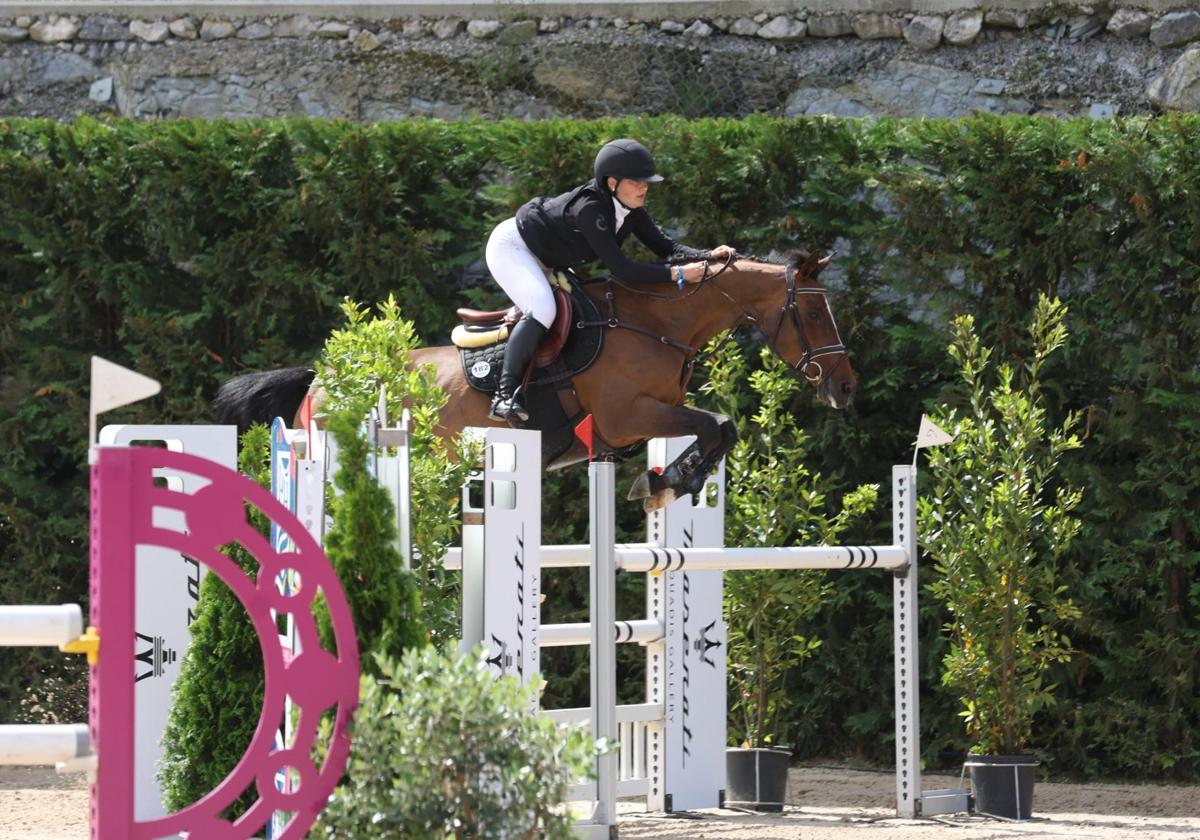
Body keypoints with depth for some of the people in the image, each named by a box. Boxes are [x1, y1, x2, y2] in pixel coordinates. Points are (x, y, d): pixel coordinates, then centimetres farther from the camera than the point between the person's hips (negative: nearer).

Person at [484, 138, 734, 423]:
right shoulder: (589, 207, -36)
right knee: (542, 309, -30)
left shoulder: (630, 209, -10)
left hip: (546, 264, 10)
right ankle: (504, 395, -32)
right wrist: (677, 274, -42)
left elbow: (664, 246, -9)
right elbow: (620, 268, -38)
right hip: (511, 247, -10)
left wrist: (708, 256, -26)